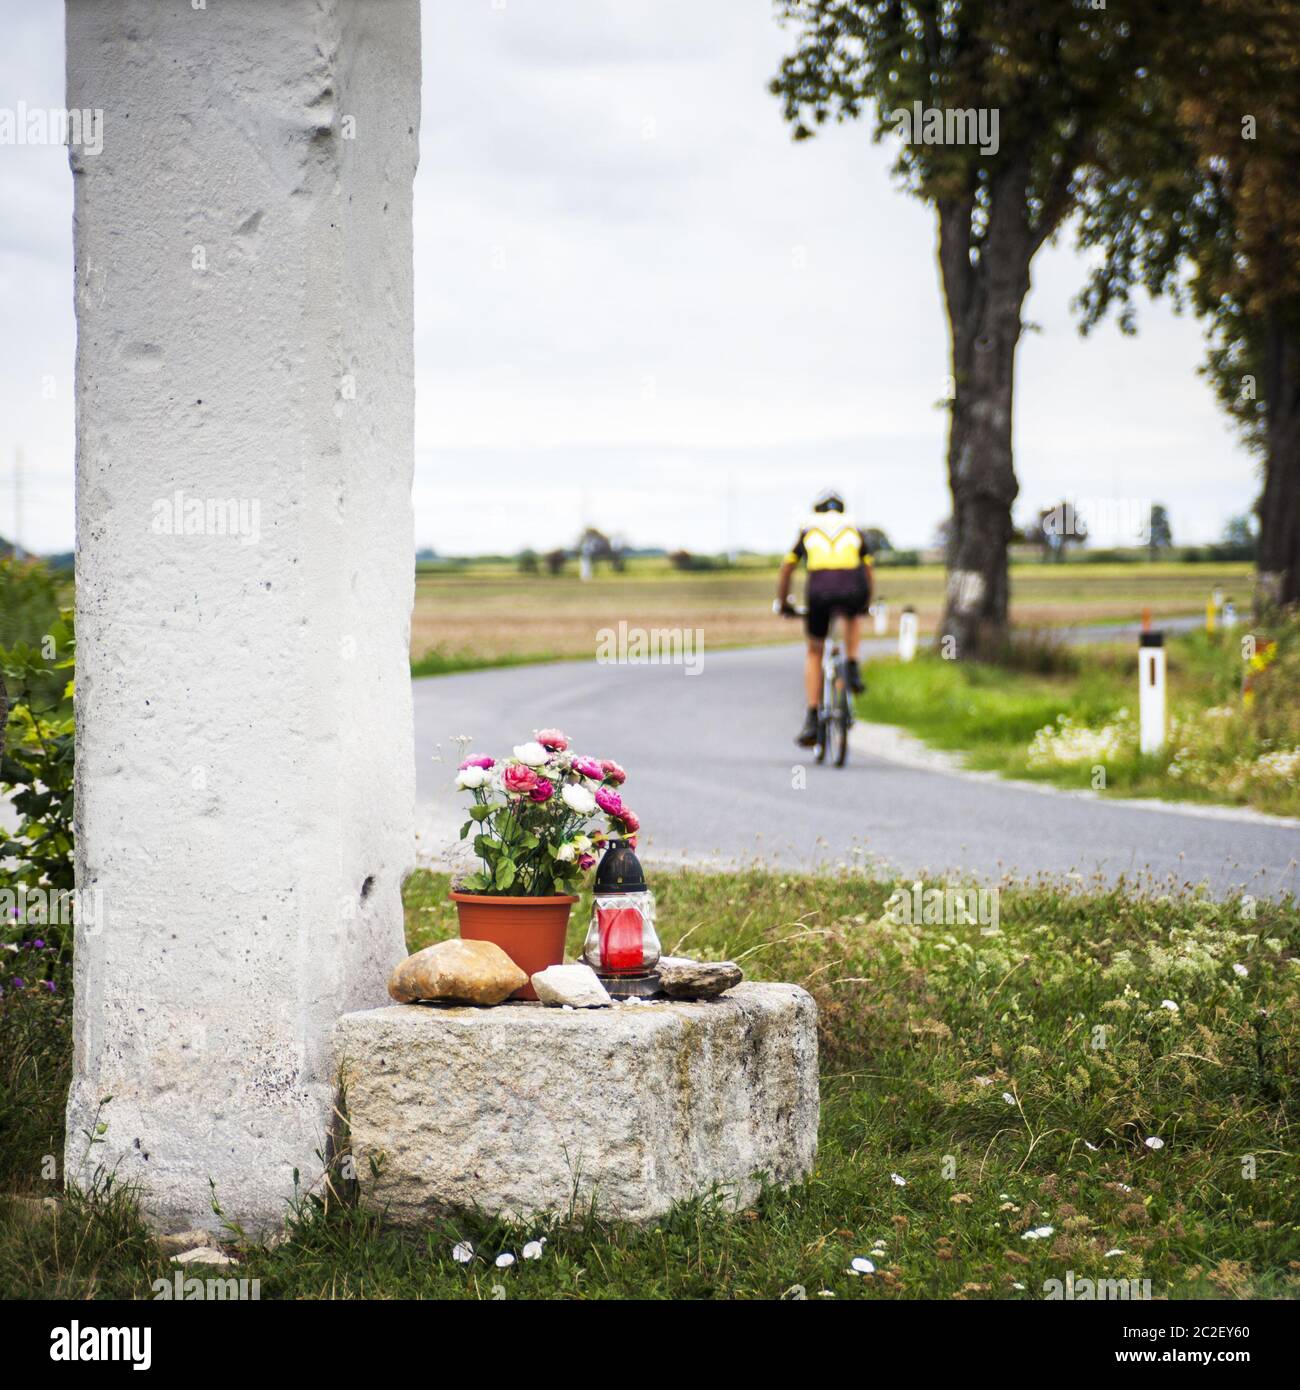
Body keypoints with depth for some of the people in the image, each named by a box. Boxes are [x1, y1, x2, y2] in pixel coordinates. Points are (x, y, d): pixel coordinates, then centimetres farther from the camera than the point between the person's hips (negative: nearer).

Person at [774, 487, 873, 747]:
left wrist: (782, 602, 39)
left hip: (820, 592, -1)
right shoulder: (853, 530, 27)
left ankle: (812, 719, 11)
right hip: (853, 592, 1)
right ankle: (853, 670, 19)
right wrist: (867, 603, 48)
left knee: (814, 652, 20)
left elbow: (786, 569, 25)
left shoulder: (808, 530, 24)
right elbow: (868, 569, 34)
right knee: (853, 617, 39)